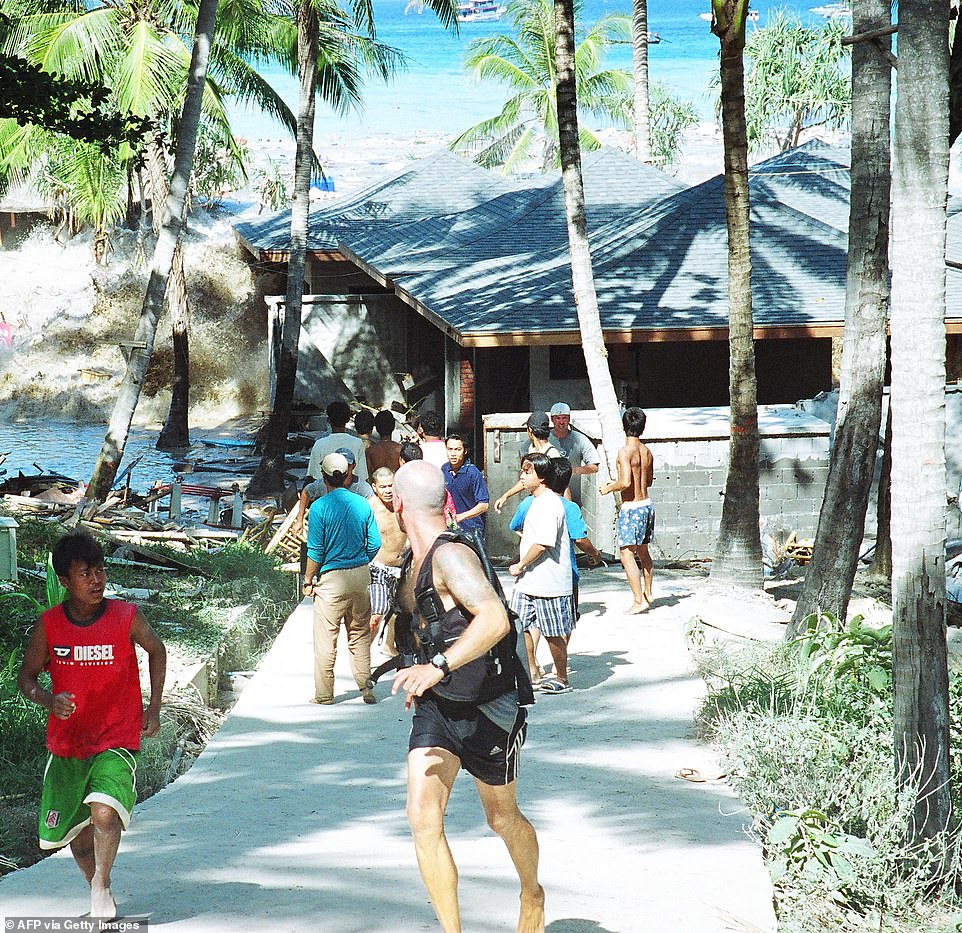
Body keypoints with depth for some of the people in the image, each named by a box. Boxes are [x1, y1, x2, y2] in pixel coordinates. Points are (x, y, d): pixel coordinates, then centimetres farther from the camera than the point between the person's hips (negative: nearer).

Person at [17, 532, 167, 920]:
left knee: (104, 813, -28)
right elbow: (26, 676, 3)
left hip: (116, 741, -3)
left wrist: (153, 709, 5)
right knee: (77, 834, 13)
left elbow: (156, 651, 9)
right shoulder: (49, 625, -7)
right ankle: (98, 894, 38)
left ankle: (102, 885, -5)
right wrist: (48, 700, -18)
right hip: (66, 745, 3)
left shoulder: (127, 617, -11)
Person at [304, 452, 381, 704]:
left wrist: (308, 580, 0)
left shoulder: (319, 507, -11)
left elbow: (315, 550, -11)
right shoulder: (362, 504, 1)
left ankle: (324, 693, 8)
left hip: (331, 579, -4)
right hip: (361, 576, 4)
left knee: (326, 637, 4)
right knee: (360, 634, 15)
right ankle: (365, 686, 14)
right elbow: (375, 544, 4)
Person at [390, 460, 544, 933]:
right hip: (435, 707, 7)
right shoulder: (417, 559, 2)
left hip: (487, 709, -7)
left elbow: (495, 620, -41)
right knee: (423, 817, -11)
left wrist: (438, 667, -47)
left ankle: (532, 895, 44)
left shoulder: (451, 556, -26)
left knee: (502, 818, 15)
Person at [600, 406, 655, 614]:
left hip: (631, 508, -8)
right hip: (646, 504, 8)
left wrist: (609, 488, -5)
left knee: (626, 554, -6)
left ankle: (639, 601, -11)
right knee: (643, 551, 21)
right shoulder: (646, 451, 7)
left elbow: (626, 482, -24)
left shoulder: (625, 451, -16)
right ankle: (647, 594, 33)